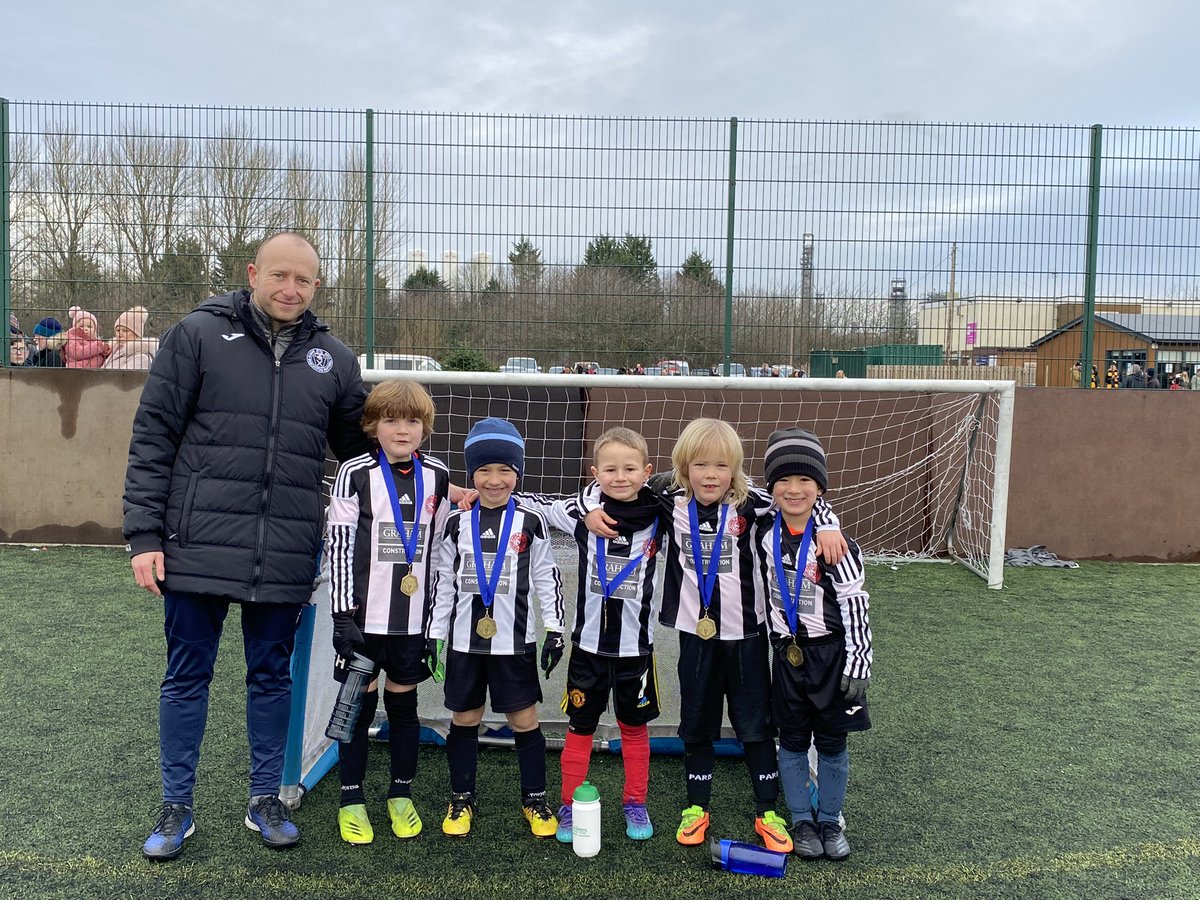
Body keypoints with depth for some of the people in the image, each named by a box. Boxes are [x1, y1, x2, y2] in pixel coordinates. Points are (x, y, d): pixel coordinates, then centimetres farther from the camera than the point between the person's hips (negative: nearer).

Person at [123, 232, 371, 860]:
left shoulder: (334, 359, 8)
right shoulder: (198, 335, -1)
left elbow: (359, 451, 16)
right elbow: (153, 438, -2)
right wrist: (144, 535, -6)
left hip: (285, 558, 2)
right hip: (199, 548, -2)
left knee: (272, 676, 14)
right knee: (187, 676, 10)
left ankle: (265, 800, 30)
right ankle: (176, 807, 27)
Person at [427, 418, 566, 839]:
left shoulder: (530, 522, -1)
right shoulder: (456, 523, 3)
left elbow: (547, 578, 3)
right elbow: (444, 581, 8)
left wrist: (555, 629, -2)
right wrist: (433, 633, 6)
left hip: (514, 642, -1)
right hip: (465, 640, 2)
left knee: (524, 720, 4)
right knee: (464, 719, 10)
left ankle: (534, 798, 20)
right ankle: (462, 799, 25)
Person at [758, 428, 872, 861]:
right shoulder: (764, 534, -3)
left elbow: (855, 603, -13)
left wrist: (858, 661, -14)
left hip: (831, 654, -3)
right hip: (786, 652, 3)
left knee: (832, 743, 9)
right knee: (792, 741, 10)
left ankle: (830, 821, 26)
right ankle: (801, 821, 25)